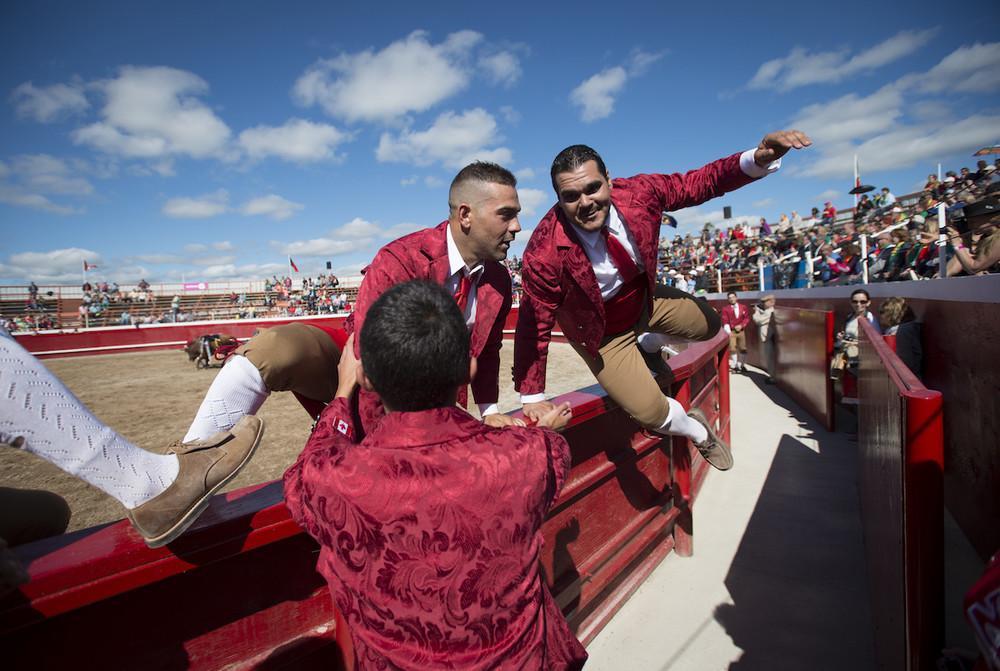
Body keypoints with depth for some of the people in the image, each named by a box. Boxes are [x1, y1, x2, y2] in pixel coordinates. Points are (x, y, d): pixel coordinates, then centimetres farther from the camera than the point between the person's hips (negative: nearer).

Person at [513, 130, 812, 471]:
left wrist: (757, 158, -30)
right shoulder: (545, 252, -37)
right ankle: (699, 433, 28)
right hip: (603, 332, -5)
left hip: (645, 298, 5)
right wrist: (533, 398, -21)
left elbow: (696, 183, -11)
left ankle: (647, 343, 40)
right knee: (651, 412, -9)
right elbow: (535, 326, -29)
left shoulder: (638, 192, -24)